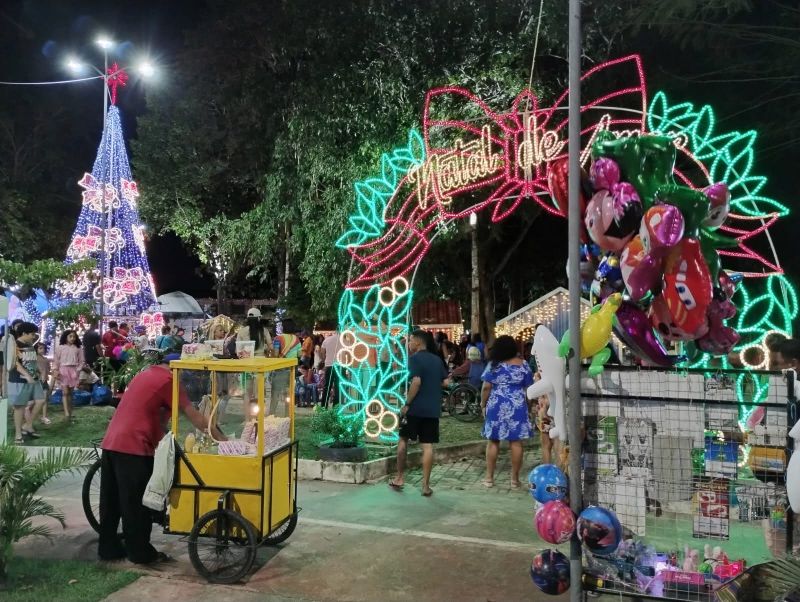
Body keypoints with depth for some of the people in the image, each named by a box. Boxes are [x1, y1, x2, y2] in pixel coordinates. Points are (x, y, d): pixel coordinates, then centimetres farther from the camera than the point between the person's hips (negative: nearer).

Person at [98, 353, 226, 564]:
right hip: (133, 446, -9)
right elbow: (194, 416, -8)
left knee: (112, 501, 16)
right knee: (136, 504, 3)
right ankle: (141, 552, 13)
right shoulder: (168, 380, -7)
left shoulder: (145, 374, 20)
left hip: (111, 442, 9)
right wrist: (220, 438, -3)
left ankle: (108, 548, 26)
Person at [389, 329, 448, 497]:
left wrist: (407, 403, -16)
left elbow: (416, 381, -20)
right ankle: (426, 485, 4)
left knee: (403, 439, 12)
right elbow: (444, 382, 12)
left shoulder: (415, 358, -9)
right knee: (427, 445, 4)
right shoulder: (437, 360, 11)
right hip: (433, 409, 5)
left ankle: (399, 478, 17)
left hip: (415, 407, -5)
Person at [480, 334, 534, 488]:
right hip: (517, 407, 0)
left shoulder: (493, 365, -2)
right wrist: (527, 405, 16)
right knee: (516, 442, 4)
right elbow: (528, 389, 3)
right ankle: (515, 478, 9)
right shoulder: (523, 365, 2)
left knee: (493, 441, 8)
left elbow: (486, 387, -5)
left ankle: (489, 477, 13)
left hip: (495, 407, 0)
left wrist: (483, 404, 6)